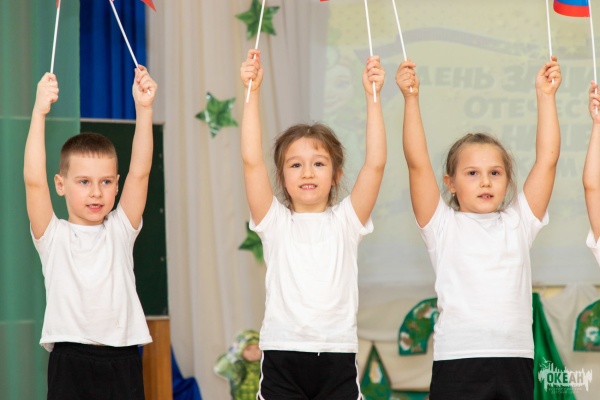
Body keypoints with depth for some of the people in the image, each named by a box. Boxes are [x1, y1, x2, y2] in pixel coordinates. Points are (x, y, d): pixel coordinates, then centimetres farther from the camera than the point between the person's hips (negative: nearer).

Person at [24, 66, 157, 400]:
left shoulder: (120, 230, 10)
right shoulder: (53, 235, 4)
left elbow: (140, 172, -1)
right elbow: (34, 180, -10)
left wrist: (144, 109, -12)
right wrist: (39, 113, -18)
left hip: (122, 359, 2)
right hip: (70, 359, -2)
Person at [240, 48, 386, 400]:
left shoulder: (346, 220, 7)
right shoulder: (275, 221, 6)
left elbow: (376, 163, -4)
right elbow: (252, 160, -5)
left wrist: (373, 95, -8)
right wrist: (252, 91, -9)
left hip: (337, 359, 0)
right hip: (282, 356, 0)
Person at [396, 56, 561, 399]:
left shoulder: (519, 222, 14)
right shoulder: (444, 225, 7)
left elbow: (547, 159, 9)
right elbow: (418, 163, -2)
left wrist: (546, 95, 6)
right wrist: (411, 98, -8)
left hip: (515, 361, 2)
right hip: (457, 361, -2)